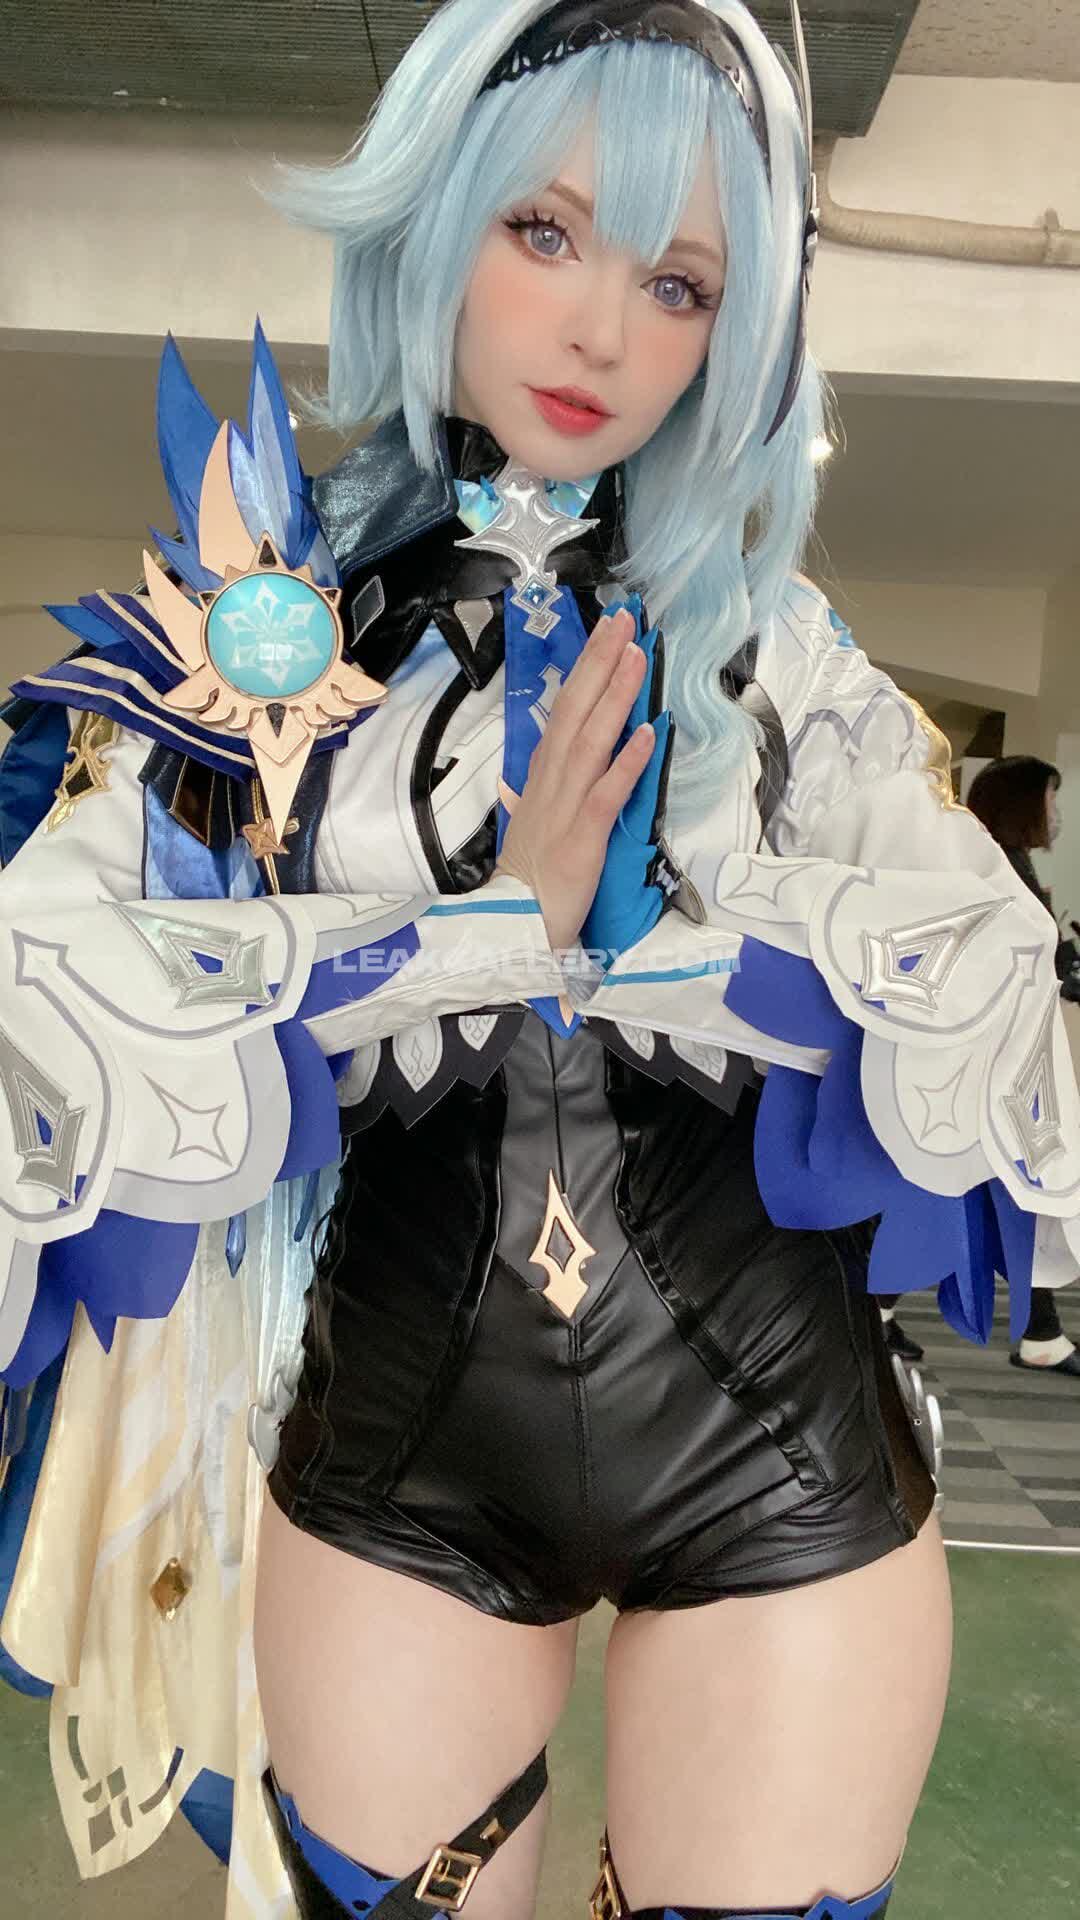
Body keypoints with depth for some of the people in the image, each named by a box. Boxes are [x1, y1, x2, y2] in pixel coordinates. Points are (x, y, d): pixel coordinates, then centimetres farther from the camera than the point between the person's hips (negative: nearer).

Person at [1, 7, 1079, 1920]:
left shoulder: (769, 647, 2)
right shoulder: (237, 621, -2)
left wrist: (608, 914, -15)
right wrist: (501, 919, -17)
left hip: (778, 1463, 1)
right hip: (391, 1471, 0)